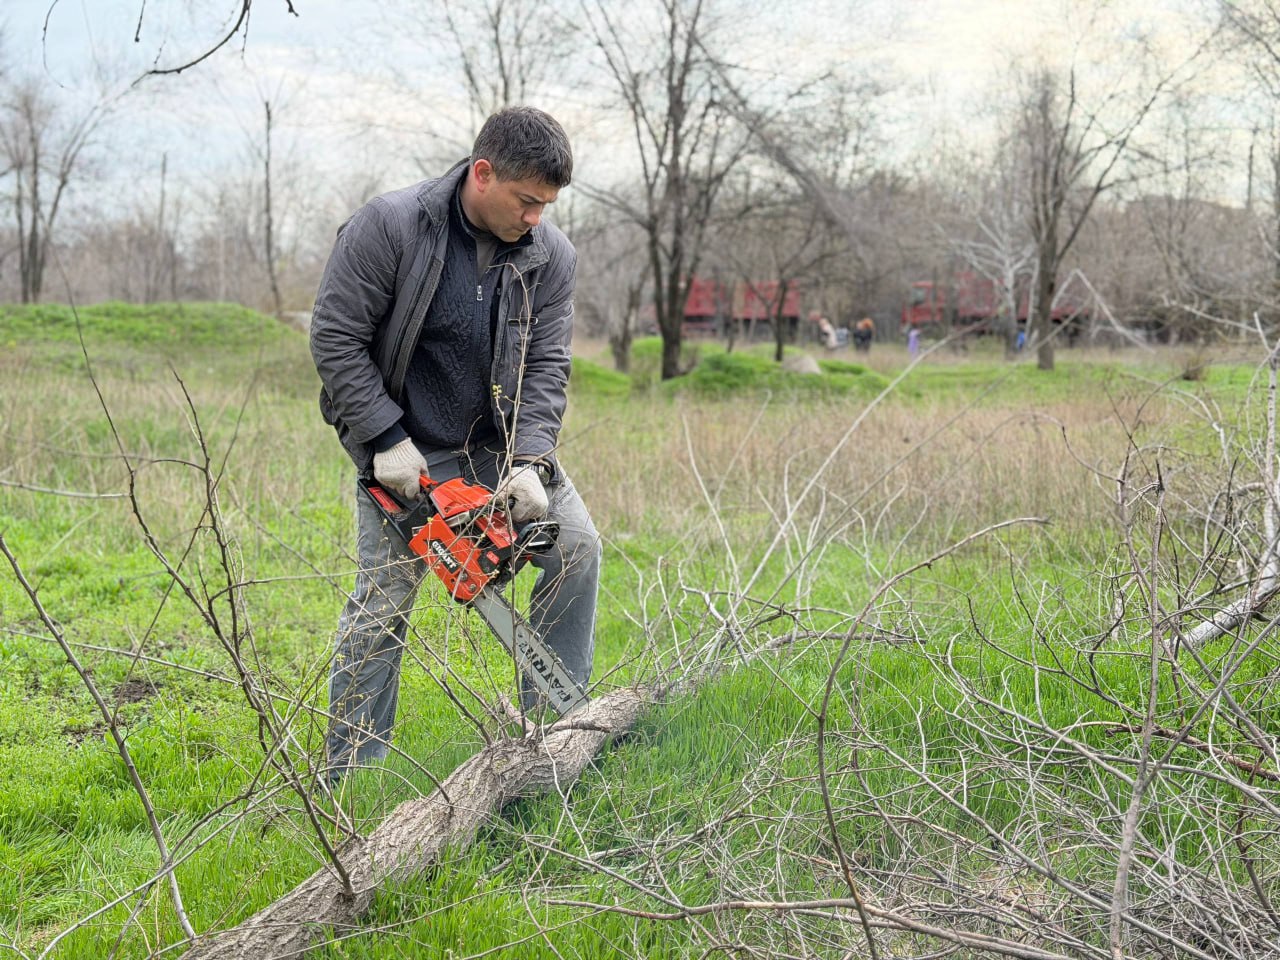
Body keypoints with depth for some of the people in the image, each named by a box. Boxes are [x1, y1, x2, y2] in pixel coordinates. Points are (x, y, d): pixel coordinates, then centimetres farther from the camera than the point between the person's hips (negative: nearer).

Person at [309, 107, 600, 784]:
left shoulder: (551, 256, -8)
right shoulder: (388, 227, -19)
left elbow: (546, 366, -9)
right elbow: (335, 338, -16)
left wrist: (529, 461, -23)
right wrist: (387, 440, -20)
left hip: (500, 443, 4)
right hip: (401, 448, -4)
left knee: (577, 546, -9)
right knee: (383, 602, -6)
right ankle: (348, 778, 6)